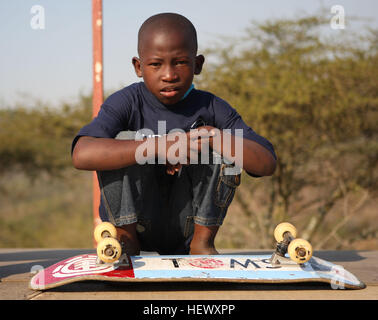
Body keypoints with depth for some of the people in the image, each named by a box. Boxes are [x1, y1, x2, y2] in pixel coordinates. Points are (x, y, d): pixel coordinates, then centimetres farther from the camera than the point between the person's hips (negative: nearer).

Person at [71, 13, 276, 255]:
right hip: (134, 218, -1)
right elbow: (82, 155, -32)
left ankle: (203, 241, -8)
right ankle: (125, 238, -10)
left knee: (220, 145, -16)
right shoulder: (127, 103, -12)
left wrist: (212, 137, -26)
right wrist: (160, 147, -36)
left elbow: (267, 164, -14)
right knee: (124, 140, -21)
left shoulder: (210, 108, -6)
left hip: (183, 229, 2)